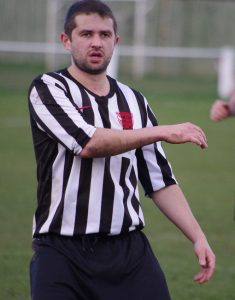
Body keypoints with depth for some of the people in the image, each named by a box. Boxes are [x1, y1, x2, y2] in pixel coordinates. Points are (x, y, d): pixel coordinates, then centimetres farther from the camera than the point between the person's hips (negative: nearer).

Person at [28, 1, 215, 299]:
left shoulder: (134, 102, 14)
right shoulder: (48, 89, -1)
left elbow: (160, 181, 16)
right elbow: (88, 143, -18)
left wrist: (198, 237, 7)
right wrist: (164, 131, -17)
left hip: (129, 251, 4)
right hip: (61, 252, -4)